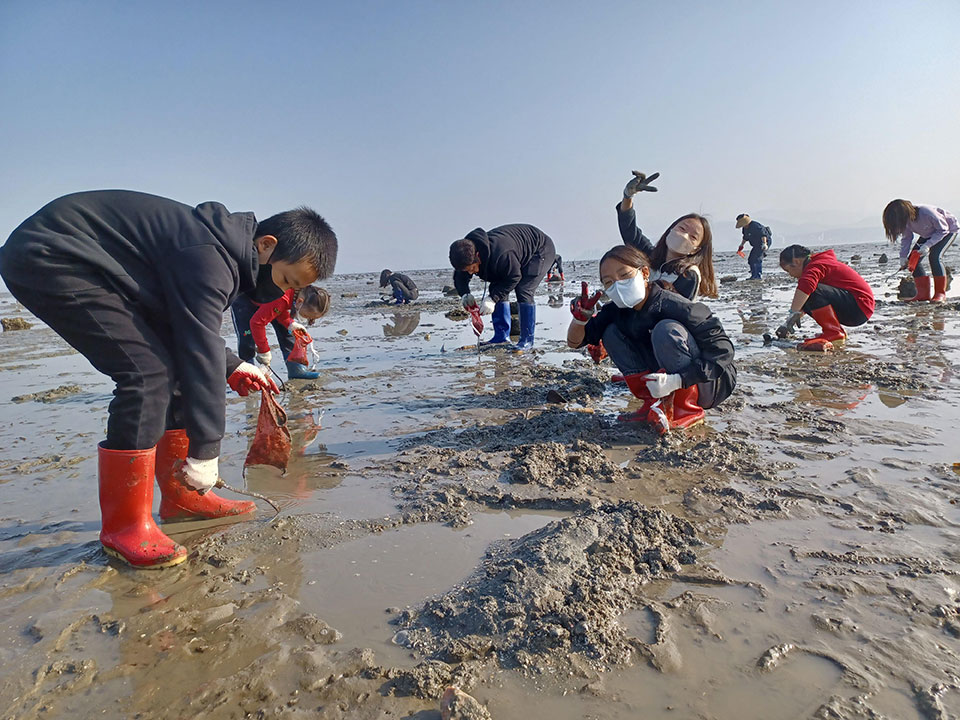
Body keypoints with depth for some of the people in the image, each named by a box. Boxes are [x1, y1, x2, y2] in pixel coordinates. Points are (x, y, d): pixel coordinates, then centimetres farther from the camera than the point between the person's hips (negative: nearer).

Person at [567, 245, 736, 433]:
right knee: (611, 333, -6)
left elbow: (723, 350, -27)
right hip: (667, 382, 6)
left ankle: (689, 409, -16)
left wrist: (677, 380, -38)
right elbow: (575, 342, -3)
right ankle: (654, 404, -5)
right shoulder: (618, 311, -7)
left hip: (712, 382, -6)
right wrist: (581, 318, -26)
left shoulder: (674, 306, -26)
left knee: (666, 329, -31)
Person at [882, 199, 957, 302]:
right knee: (913, 259, -7)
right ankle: (923, 293, -1)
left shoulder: (926, 213, -39)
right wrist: (903, 256, -19)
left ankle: (940, 293, -15)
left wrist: (928, 245, -37)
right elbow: (906, 238, -8)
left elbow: (943, 230, -27)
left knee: (935, 256, -26)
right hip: (929, 234, 7)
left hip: (948, 229, -7)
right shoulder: (905, 219, -20)